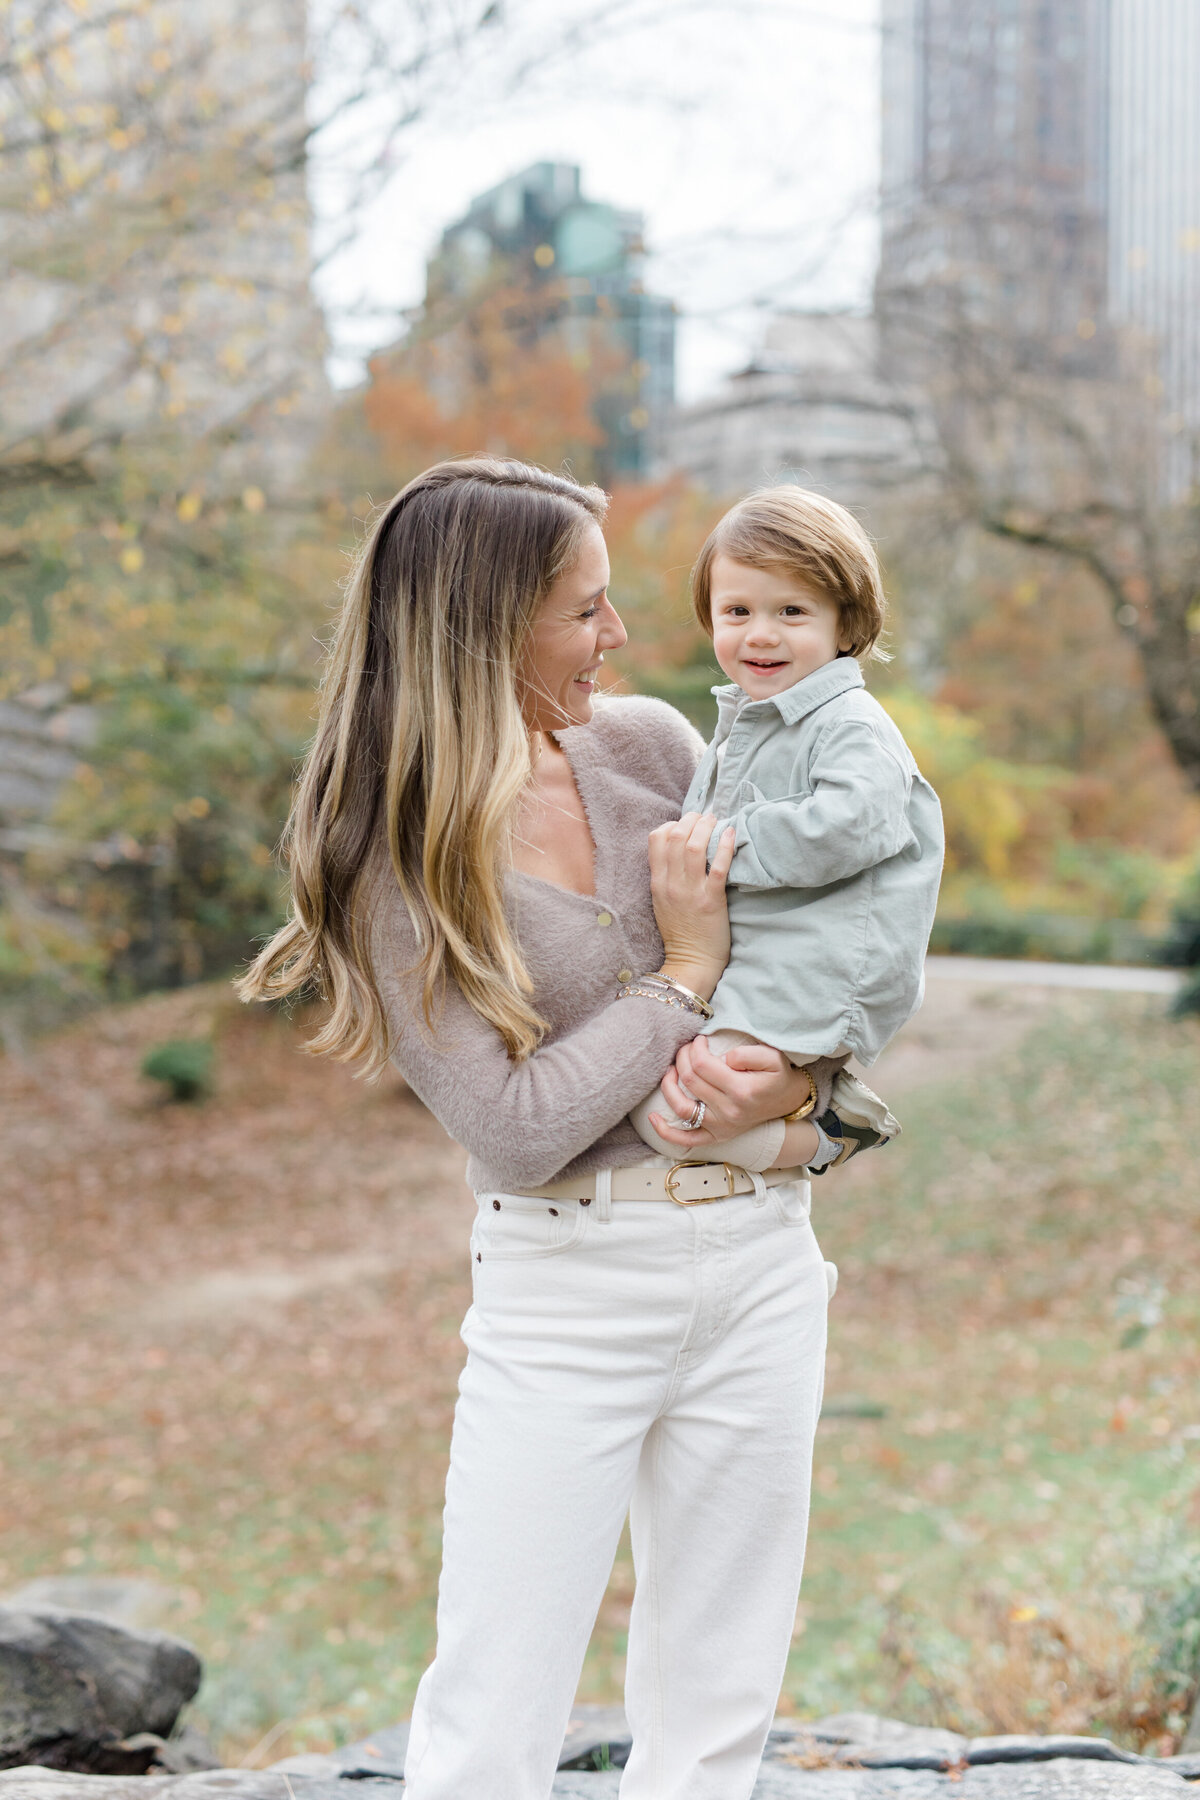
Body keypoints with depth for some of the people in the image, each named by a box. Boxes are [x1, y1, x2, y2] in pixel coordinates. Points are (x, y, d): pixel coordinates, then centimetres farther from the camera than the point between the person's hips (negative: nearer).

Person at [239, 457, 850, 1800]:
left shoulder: (649, 745, 2)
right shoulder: (394, 859, -12)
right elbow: (516, 1128, -17)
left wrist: (804, 1077, -7)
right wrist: (684, 978, -13)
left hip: (759, 1264, 5)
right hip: (567, 1289, -5)